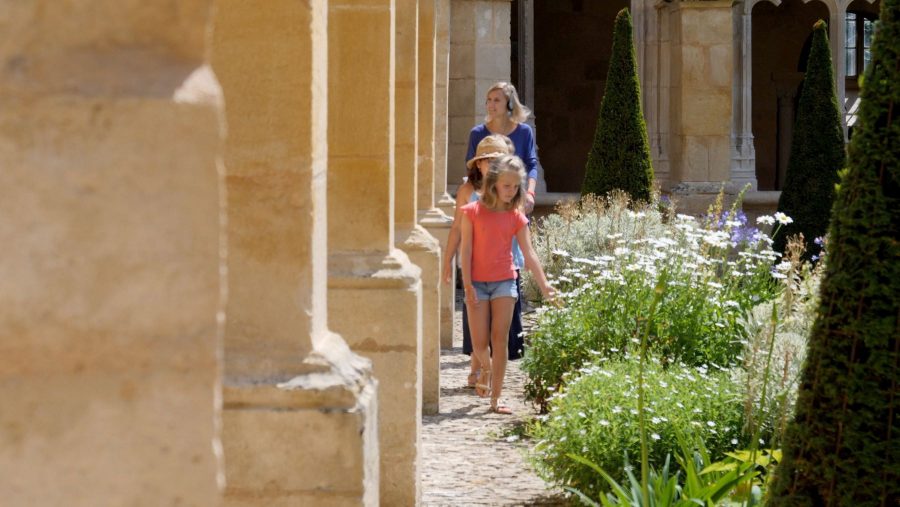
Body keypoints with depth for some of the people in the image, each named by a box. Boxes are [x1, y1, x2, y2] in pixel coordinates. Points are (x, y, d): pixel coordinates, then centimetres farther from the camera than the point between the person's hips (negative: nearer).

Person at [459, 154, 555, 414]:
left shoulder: (516, 217, 1)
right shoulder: (473, 212, -4)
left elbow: (529, 254, -1)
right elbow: (466, 249, -5)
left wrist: (545, 286, -9)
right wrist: (467, 285, -11)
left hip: (504, 281, 1)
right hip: (477, 283, -1)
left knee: (500, 340, -2)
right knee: (479, 343, -3)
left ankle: (496, 398, 2)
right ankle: (486, 369, 33)